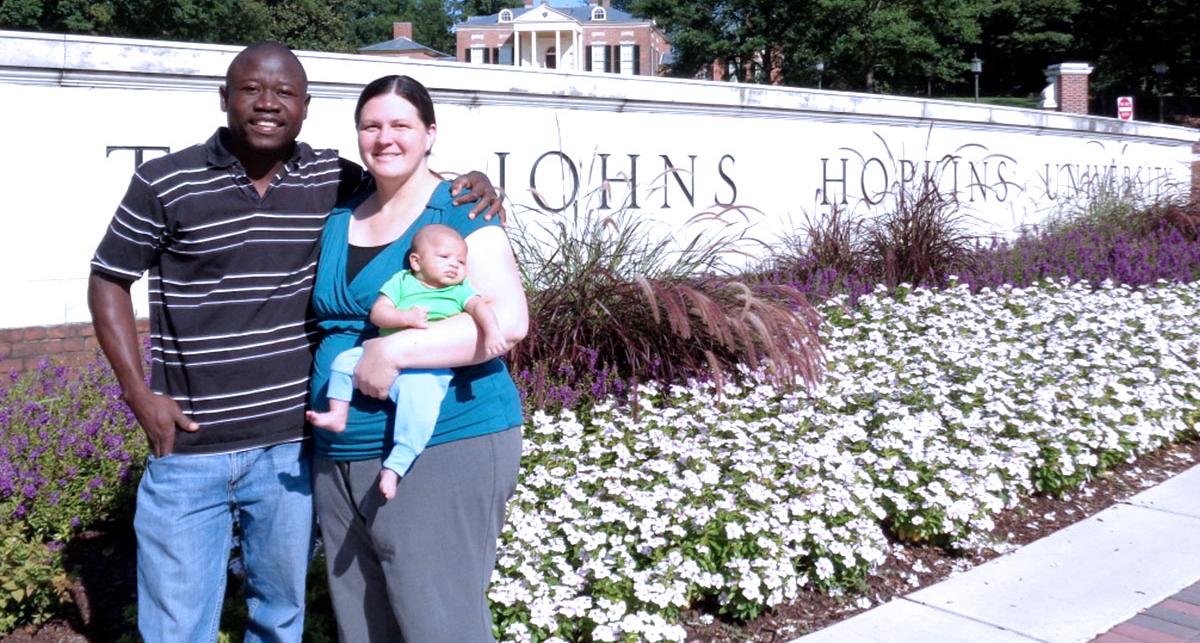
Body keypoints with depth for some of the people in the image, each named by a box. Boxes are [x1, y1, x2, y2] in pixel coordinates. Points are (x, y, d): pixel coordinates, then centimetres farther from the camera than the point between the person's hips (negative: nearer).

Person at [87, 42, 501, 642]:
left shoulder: (335, 180, 0)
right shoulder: (164, 183, -6)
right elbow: (108, 281, 4)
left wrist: (468, 183, -5)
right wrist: (139, 393, -5)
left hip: (292, 445, 2)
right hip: (187, 446, -2)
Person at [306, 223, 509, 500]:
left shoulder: (460, 291, 10)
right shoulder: (401, 281, 11)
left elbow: (480, 307, -8)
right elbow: (377, 313, 0)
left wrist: (492, 332, -27)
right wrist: (406, 317, -17)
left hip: (427, 370, -3)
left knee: (419, 394, -29)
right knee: (344, 360, -2)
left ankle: (395, 466, -24)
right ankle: (338, 415, 12)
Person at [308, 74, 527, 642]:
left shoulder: (461, 212, -7)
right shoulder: (339, 217, 12)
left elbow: (509, 321, -18)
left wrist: (395, 350, -24)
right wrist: (320, 396, 8)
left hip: (445, 448, -6)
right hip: (340, 457, 7)